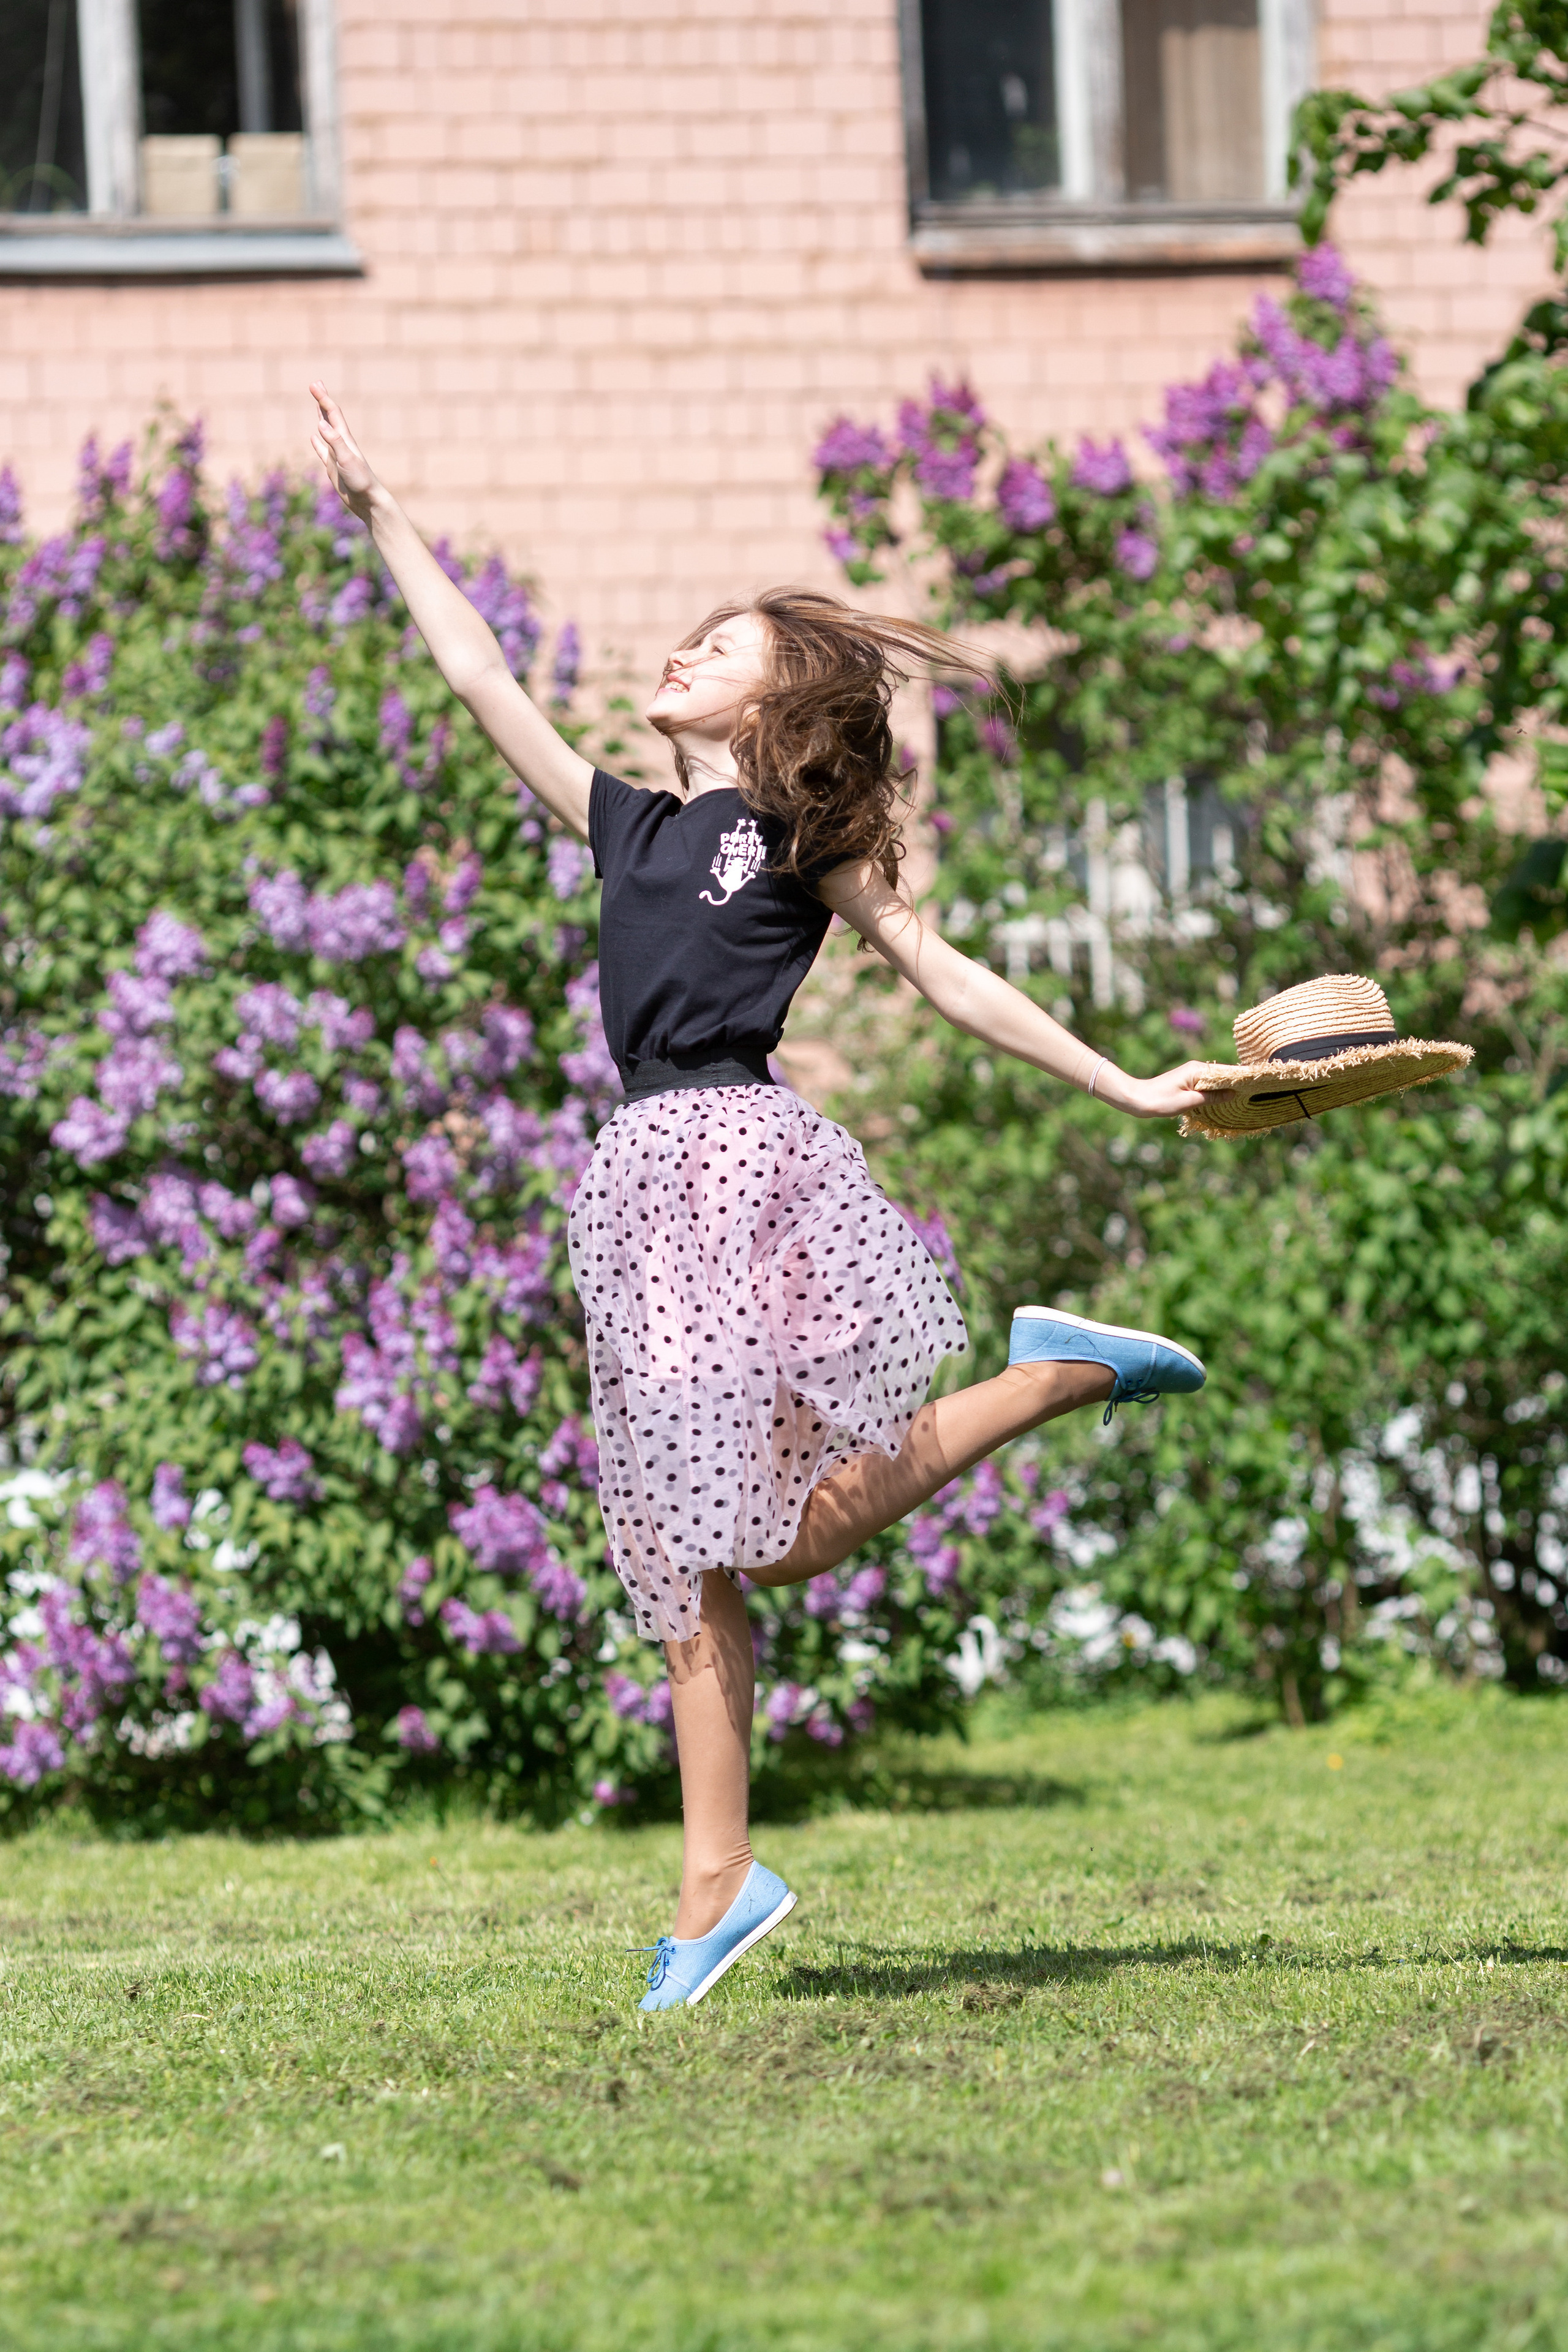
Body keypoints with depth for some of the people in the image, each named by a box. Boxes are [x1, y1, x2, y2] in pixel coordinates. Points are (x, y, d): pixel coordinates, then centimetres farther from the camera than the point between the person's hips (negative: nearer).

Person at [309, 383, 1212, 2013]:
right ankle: (716, 1888, 5)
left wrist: (1129, 1091, 6)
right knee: (690, 1564, 3)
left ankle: (1062, 1373, 5)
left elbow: (946, 978, 8)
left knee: (788, 1530, -12)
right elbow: (482, 682, 24)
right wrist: (379, 515, 24)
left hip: (748, 1160, -6)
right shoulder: (630, 828, 21)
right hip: (650, 1184, 6)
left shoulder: (802, 836, 6)